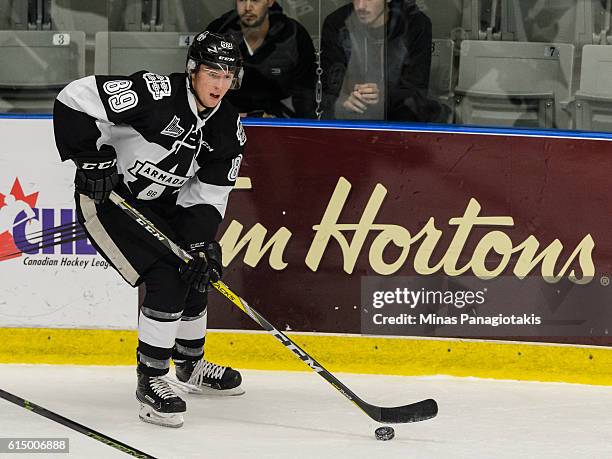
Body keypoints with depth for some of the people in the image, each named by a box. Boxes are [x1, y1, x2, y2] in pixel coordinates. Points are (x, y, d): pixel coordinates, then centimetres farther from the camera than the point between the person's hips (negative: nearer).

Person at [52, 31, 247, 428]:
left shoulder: (229, 127, -4)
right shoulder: (157, 94, -27)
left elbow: (207, 195, -2)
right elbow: (75, 99, -29)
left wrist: (203, 243, -17)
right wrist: (92, 159, -28)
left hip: (160, 206, 8)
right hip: (106, 197, -8)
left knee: (197, 275, 14)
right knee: (166, 279, -20)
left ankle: (191, 365, 38)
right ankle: (151, 381, -10)